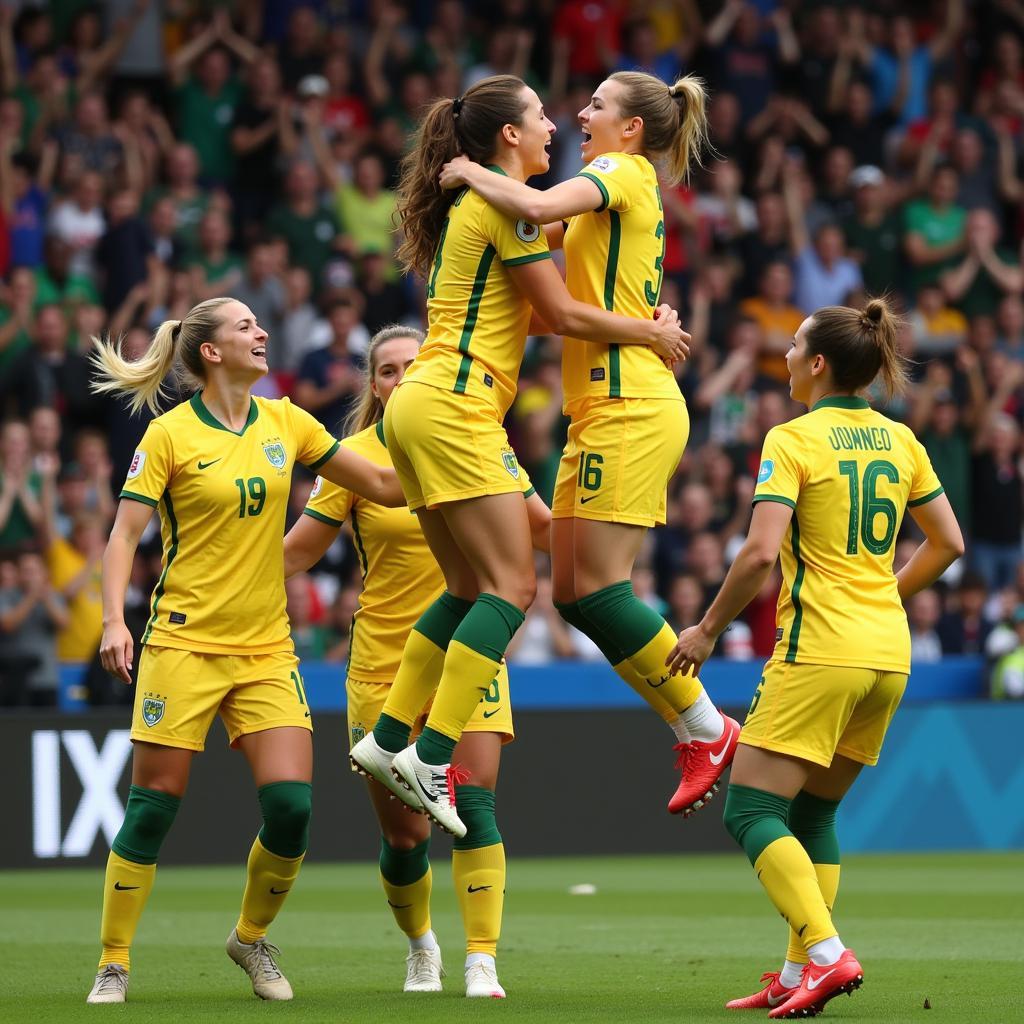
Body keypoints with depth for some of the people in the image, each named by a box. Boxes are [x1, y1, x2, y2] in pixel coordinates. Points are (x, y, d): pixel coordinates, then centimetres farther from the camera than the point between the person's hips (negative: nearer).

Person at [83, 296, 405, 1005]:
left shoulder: (285, 423, 8)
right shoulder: (171, 434, -4)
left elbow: (383, 485, 14)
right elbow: (125, 532, -5)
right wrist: (114, 619, -17)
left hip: (267, 648, 4)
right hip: (185, 645, -4)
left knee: (292, 806, -8)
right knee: (154, 806, -4)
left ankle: (252, 938, 16)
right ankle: (114, 964, 9)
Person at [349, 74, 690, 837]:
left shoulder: (474, 203, 21)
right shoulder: (505, 203, -9)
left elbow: (533, 312, 21)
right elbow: (564, 315, -11)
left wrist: (642, 318, 10)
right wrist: (653, 334, 2)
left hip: (425, 409, 10)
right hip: (457, 409, -10)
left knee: (471, 589, 13)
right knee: (512, 585, -11)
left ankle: (388, 740, 13)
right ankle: (431, 757, -18)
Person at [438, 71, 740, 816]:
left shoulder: (623, 173, -7)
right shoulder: (628, 191, 21)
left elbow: (538, 207, -25)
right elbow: (544, 225, 28)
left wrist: (471, 173, -9)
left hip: (629, 408, -10)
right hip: (605, 411, 10)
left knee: (597, 587, -12)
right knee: (574, 591, 6)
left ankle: (706, 729, -6)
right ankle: (697, 730, 7)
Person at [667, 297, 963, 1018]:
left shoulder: (793, 439, -9)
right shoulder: (900, 440, 11)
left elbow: (761, 553, -17)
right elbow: (948, 543, 15)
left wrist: (709, 627, -5)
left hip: (819, 652, -7)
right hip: (889, 655, 7)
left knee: (752, 812, -5)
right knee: (814, 815, 16)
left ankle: (826, 953, -22)